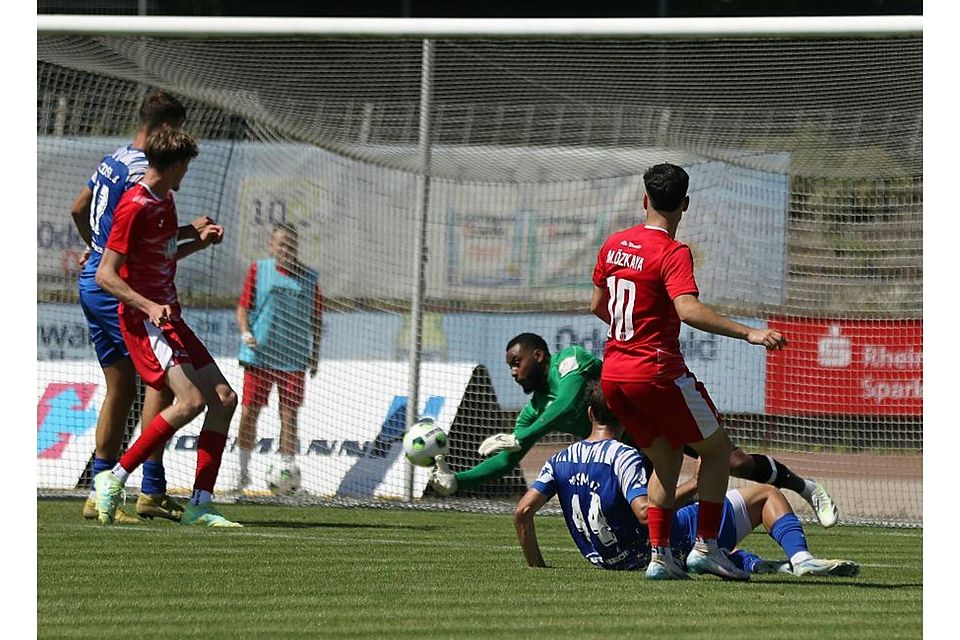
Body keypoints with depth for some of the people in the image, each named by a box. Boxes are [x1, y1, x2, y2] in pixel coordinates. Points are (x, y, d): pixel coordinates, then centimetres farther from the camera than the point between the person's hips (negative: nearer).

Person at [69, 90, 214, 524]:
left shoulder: (112, 161, 14)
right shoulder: (144, 171, -15)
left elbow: (78, 210, 28)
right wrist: (192, 231, -11)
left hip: (93, 281, 10)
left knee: (120, 388, 12)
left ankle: (99, 492, 11)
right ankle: (151, 491, -13)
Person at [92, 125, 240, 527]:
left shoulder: (165, 200, 15)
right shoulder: (135, 206, -15)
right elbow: (106, 275, -18)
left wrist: (199, 243, 24)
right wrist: (149, 306, -29)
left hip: (169, 317, 10)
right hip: (143, 320, -10)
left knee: (224, 398, 3)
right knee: (190, 401, -23)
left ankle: (200, 504, 4)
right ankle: (115, 478, -14)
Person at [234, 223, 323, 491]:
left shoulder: (308, 277, 7)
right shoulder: (259, 270, 4)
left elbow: (316, 317, 12)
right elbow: (243, 306, 4)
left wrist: (315, 353, 8)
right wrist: (246, 333, -12)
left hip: (293, 358, 1)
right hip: (258, 355, -1)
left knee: (289, 415, 0)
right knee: (249, 412, 0)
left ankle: (287, 466, 7)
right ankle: (243, 468, 10)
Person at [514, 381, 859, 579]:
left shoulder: (559, 461, 0)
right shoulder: (624, 456, -20)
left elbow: (522, 512, -6)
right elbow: (646, 512, -31)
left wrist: (536, 567, 3)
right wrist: (693, 485, -21)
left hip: (611, 560, 7)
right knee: (766, 494, 0)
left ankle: (755, 564, 24)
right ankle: (800, 558, -19)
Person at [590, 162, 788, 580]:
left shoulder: (613, 244, 8)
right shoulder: (673, 254, -14)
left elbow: (597, 306, 20)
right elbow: (688, 310, -30)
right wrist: (749, 333, -34)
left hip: (613, 373, 7)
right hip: (657, 371, -7)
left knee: (666, 459, 19)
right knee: (717, 448, 8)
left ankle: (659, 554, 9)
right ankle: (706, 547, 1)